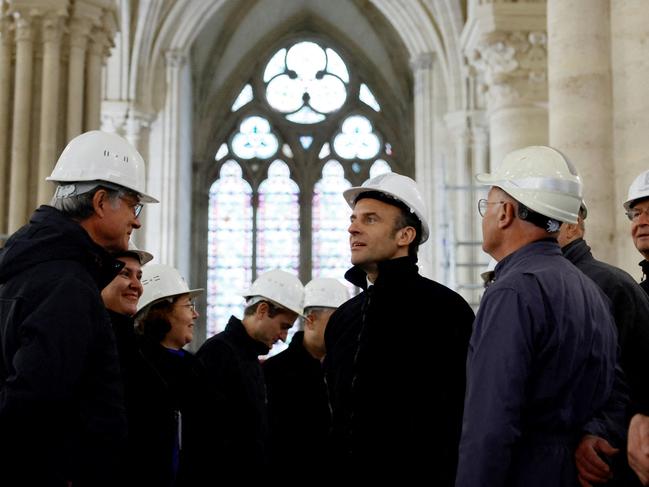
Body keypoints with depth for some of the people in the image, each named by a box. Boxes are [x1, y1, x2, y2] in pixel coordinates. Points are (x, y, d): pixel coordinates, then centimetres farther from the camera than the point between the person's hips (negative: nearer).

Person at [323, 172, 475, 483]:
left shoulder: (445, 309, -11)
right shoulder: (341, 318, 10)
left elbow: (463, 415, -15)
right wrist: (333, 470, 13)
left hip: (418, 474, -6)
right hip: (345, 471, 6)